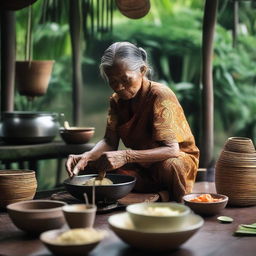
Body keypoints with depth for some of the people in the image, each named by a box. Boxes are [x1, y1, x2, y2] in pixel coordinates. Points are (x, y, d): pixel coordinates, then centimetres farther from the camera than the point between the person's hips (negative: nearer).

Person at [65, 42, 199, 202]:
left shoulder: (160, 96, -22)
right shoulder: (117, 100, 0)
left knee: (169, 166, -39)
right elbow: (109, 142, -5)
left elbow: (171, 150, -31)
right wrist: (87, 156, -27)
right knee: (90, 165, -12)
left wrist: (125, 156, -43)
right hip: (141, 167, 5)